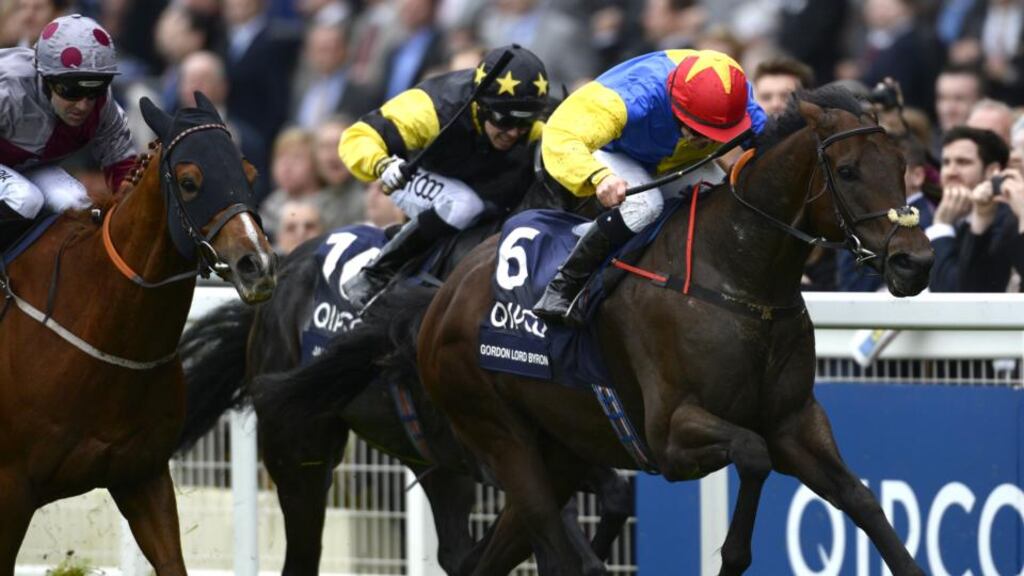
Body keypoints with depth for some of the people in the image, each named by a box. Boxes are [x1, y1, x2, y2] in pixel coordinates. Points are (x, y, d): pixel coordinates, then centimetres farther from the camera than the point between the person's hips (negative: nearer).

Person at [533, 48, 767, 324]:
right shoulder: (632, 96, -46)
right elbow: (561, 137, -55)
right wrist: (599, 177, -74)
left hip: (681, 162, 5)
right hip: (615, 155, -5)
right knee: (643, 204, -35)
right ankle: (562, 288, -22)